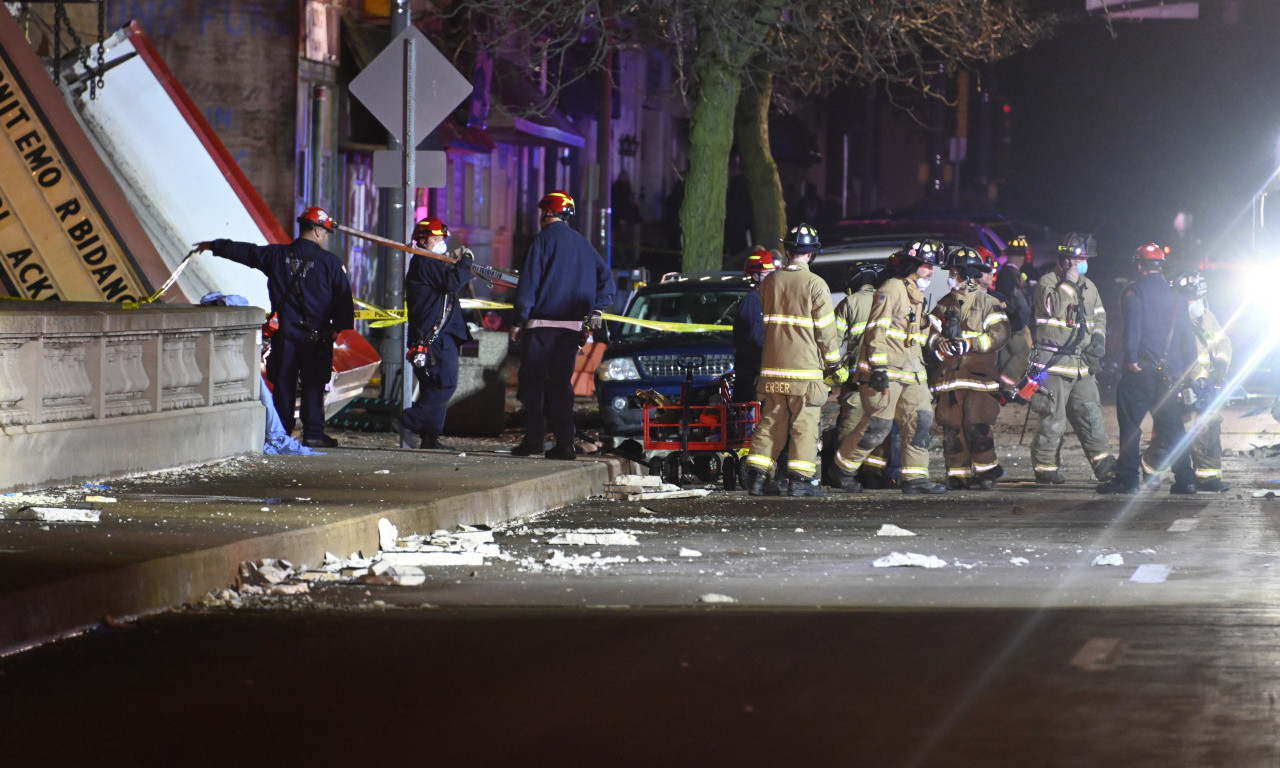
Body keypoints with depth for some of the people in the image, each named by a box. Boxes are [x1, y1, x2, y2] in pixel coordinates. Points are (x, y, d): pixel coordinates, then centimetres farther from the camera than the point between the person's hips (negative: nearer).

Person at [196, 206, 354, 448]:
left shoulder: (276, 255, 4)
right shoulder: (330, 262, -5)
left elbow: (242, 251, 16)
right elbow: (344, 299, -4)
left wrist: (213, 246, 30)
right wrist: (344, 329, 8)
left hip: (284, 334, 3)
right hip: (316, 336, -3)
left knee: (283, 384, 9)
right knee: (313, 385, 3)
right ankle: (313, 433, 0)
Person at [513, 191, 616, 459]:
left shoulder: (544, 240, -5)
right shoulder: (582, 244, 13)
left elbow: (528, 284, -9)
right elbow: (606, 276, 12)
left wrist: (520, 321, -6)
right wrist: (597, 309, 10)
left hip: (542, 324, -5)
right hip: (572, 326, 6)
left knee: (531, 380, 0)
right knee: (561, 382, 10)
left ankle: (533, 438, -8)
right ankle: (564, 443, 3)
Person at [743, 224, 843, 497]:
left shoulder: (769, 283, 8)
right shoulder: (815, 285, -7)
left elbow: (760, 324, 14)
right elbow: (826, 330, -5)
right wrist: (833, 363, 5)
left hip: (772, 367, 5)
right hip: (805, 367, -5)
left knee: (770, 422, 10)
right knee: (805, 424, 0)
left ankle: (756, 475, 5)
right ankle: (801, 479, -1)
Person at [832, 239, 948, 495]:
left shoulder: (917, 295, 21)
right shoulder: (891, 289, -9)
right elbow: (877, 330, -16)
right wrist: (879, 369, -22)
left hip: (911, 373, 9)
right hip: (886, 372, -9)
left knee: (921, 421, -1)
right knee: (878, 423, -9)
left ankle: (915, 477, 2)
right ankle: (843, 466, 7)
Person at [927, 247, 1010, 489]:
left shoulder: (988, 303, 2)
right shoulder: (944, 304, 19)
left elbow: (999, 334, -8)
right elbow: (931, 331, 13)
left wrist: (970, 344, -18)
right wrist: (940, 343, -10)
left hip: (979, 375, -5)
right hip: (950, 375, 5)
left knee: (978, 425, -11)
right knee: (951, 427, 0)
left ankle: (986, 470, 1)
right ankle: (958, 473, 5)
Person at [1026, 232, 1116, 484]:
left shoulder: (1088, 286, 16)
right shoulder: (1047, 282, -5)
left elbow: (1099, 316, 26)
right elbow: (1054, 307, -23)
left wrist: (1098, 340, 9)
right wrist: (1069, 281, -17)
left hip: (1082, 364, 6)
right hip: (1054, 363, -6)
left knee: (1090, 415, 4)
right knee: (1052, 419, -5)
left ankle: (1104, 465, 5)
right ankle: (1045, 466, 3)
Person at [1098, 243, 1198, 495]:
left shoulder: (1134, 291, -2)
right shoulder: (1174, 295, 15)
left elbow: (1132, 326, -14)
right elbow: (1187, 334, 15)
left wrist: (1131, 358, -15)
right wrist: (1187, 368, 18)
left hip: (1142, 370, -5)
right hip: (1170, 372, 5)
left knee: (1130, 424, -2)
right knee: (1172, 425, 10)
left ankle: (1126, 478, -6)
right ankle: (1185, 479, 5)